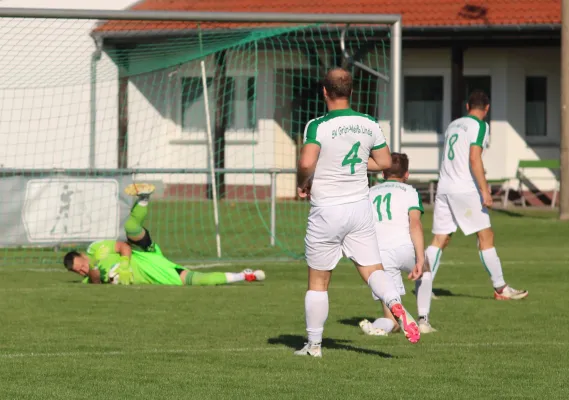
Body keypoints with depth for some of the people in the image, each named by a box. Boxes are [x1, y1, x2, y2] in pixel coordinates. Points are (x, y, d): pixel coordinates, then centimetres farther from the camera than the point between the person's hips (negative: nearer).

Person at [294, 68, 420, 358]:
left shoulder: (318, 126, -15)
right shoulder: (368, 124, 2)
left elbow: (306, 163, -28)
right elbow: (384, 162, 10)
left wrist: (302, 184, -8)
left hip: (326, 212, -4)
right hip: (360, 208, 4)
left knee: (318, 282, 8)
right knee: (373, 269, 5)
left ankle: (314, 345, 14)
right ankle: (395, 305, -26)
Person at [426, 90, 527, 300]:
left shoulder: (453, 125, 19)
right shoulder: (479, 126, -5)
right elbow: (474, 159, -16)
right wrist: (484, 190, -16)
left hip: (444, 187, 7)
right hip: (465, 189, -7)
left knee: (439, 240, 6)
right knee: (486, 237, -1)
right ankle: (501, 289, 0)